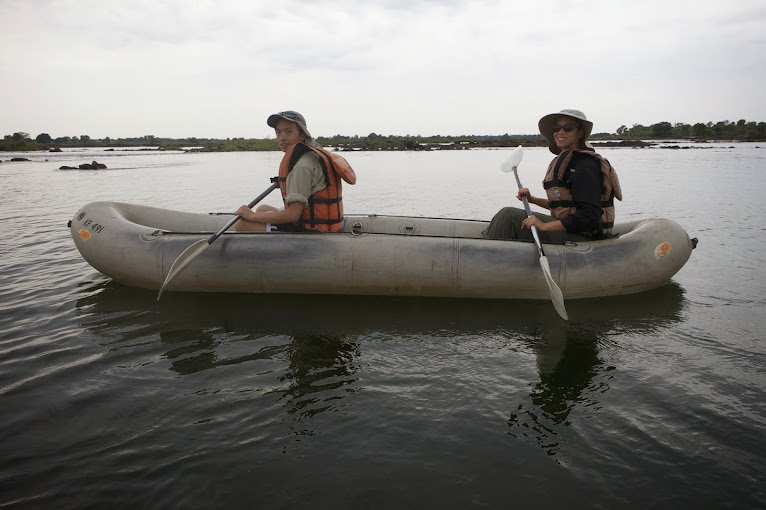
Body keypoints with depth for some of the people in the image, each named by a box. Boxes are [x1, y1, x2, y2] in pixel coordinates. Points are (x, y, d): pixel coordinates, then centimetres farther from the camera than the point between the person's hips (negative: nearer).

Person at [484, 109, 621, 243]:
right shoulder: (565, 160, 14)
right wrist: (532, 199, 11)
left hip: (582, 237, -10)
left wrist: (545, 226, -26)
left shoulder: (585, 165, -16)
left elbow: (589, 217, -23)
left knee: (509, 215, -17)